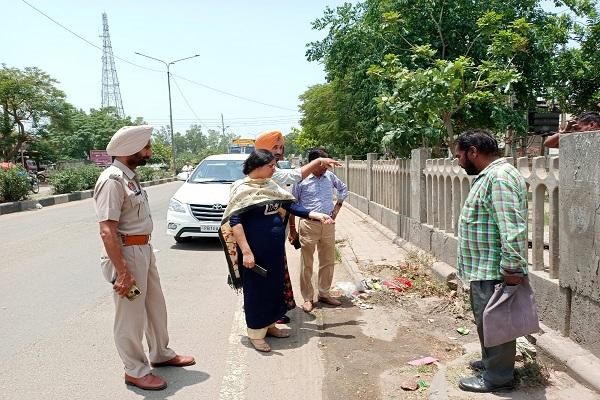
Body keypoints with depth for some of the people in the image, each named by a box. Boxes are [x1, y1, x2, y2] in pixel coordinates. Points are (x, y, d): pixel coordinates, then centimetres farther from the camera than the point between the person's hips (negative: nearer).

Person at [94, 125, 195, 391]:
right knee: (130, 315, 5)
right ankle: (135, 371, 21)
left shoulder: (130, 176, 10)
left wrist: (144, 252, 18)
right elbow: (107, 231, -25)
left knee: (155, 306, 21)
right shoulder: (113, 180, -20)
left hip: (144, 250, 10)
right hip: (126, 253, -10)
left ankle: (161, 354, 40)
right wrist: (122, 273, -26)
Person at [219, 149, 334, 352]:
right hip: (256, 250, -7)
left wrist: (318, 215, -1)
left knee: (275, 286, 15)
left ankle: (269, 325, 32)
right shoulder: (243, 189, -12)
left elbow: (291, 205, 10)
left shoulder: (271, 186, 8)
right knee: (257, 289, 2)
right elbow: (234, 221, -17)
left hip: (275, 248, 7)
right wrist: (246, 252, -22)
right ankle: (256, 333, 17)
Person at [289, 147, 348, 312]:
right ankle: (308, 298, 13)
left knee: (328, 261, 12)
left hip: (328, 224, 5)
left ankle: (324, 293, 27)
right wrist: (292, 229, -4)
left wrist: (337, 206, 10)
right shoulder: (301, 179, -8)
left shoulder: (329, 176, 4)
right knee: (307, 264, 2)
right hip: (308, 225, -4)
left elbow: (344, 188, 23)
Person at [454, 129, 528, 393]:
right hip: (483, 269, 10)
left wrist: (512, 267, -25)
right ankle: (491, 361, 37)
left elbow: (512, 228, -27)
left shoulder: (499, 177, -21)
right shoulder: (489, 176, 14)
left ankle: (496, 378, 16)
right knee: (486, 321, 22)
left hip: (494, 271, -10)